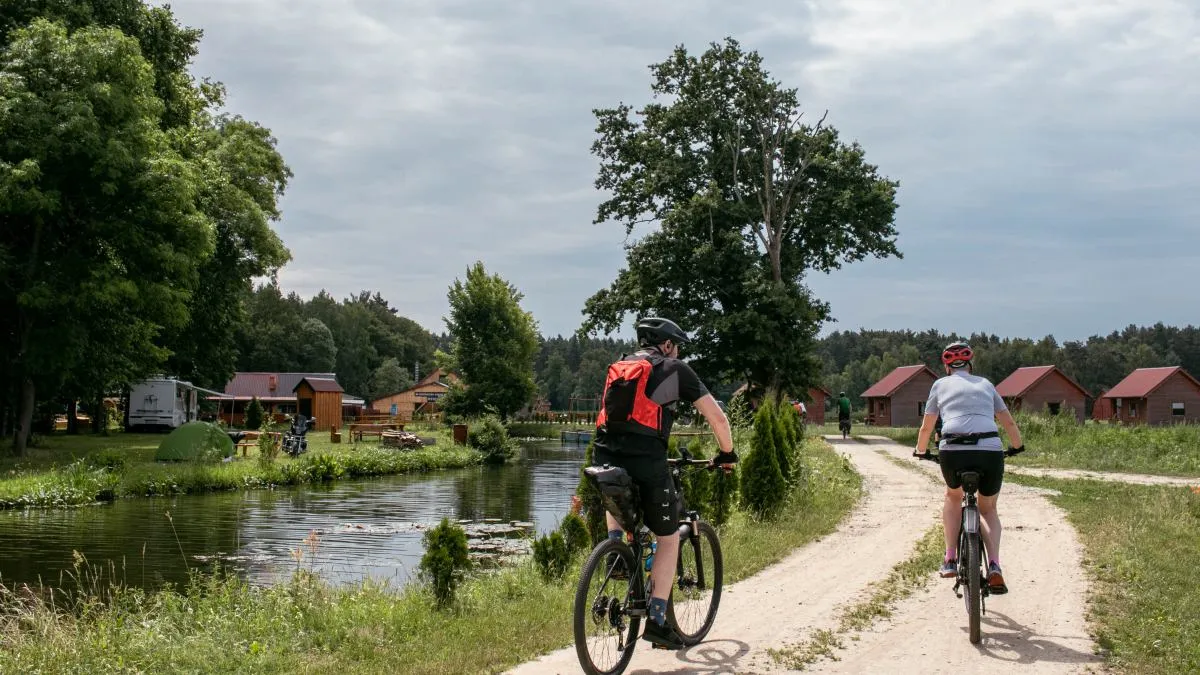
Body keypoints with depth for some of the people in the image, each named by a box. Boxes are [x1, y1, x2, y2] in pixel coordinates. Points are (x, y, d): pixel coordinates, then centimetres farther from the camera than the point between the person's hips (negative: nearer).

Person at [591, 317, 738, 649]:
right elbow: (717, 417, 11)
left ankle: (616, 553, 16)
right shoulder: (675, 369, 10)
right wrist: (727, 453, 27)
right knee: (668, 538, 14)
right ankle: (656, 621, 9)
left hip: (604, 457, 5)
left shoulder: (618, 368, 24)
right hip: (646, 460, -4)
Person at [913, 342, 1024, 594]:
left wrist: (919, 451, 46)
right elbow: (1009, 423, 31)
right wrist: (1018, 446, 50)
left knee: (953, 497, 30)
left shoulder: (941, 385, 21)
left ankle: (950, 559, 17)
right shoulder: (985, 384, 25)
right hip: (991, 451, 1)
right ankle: (994, 566, 1)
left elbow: (926, 427, 28)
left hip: (952, 451, -1)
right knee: (988, 509, 23)